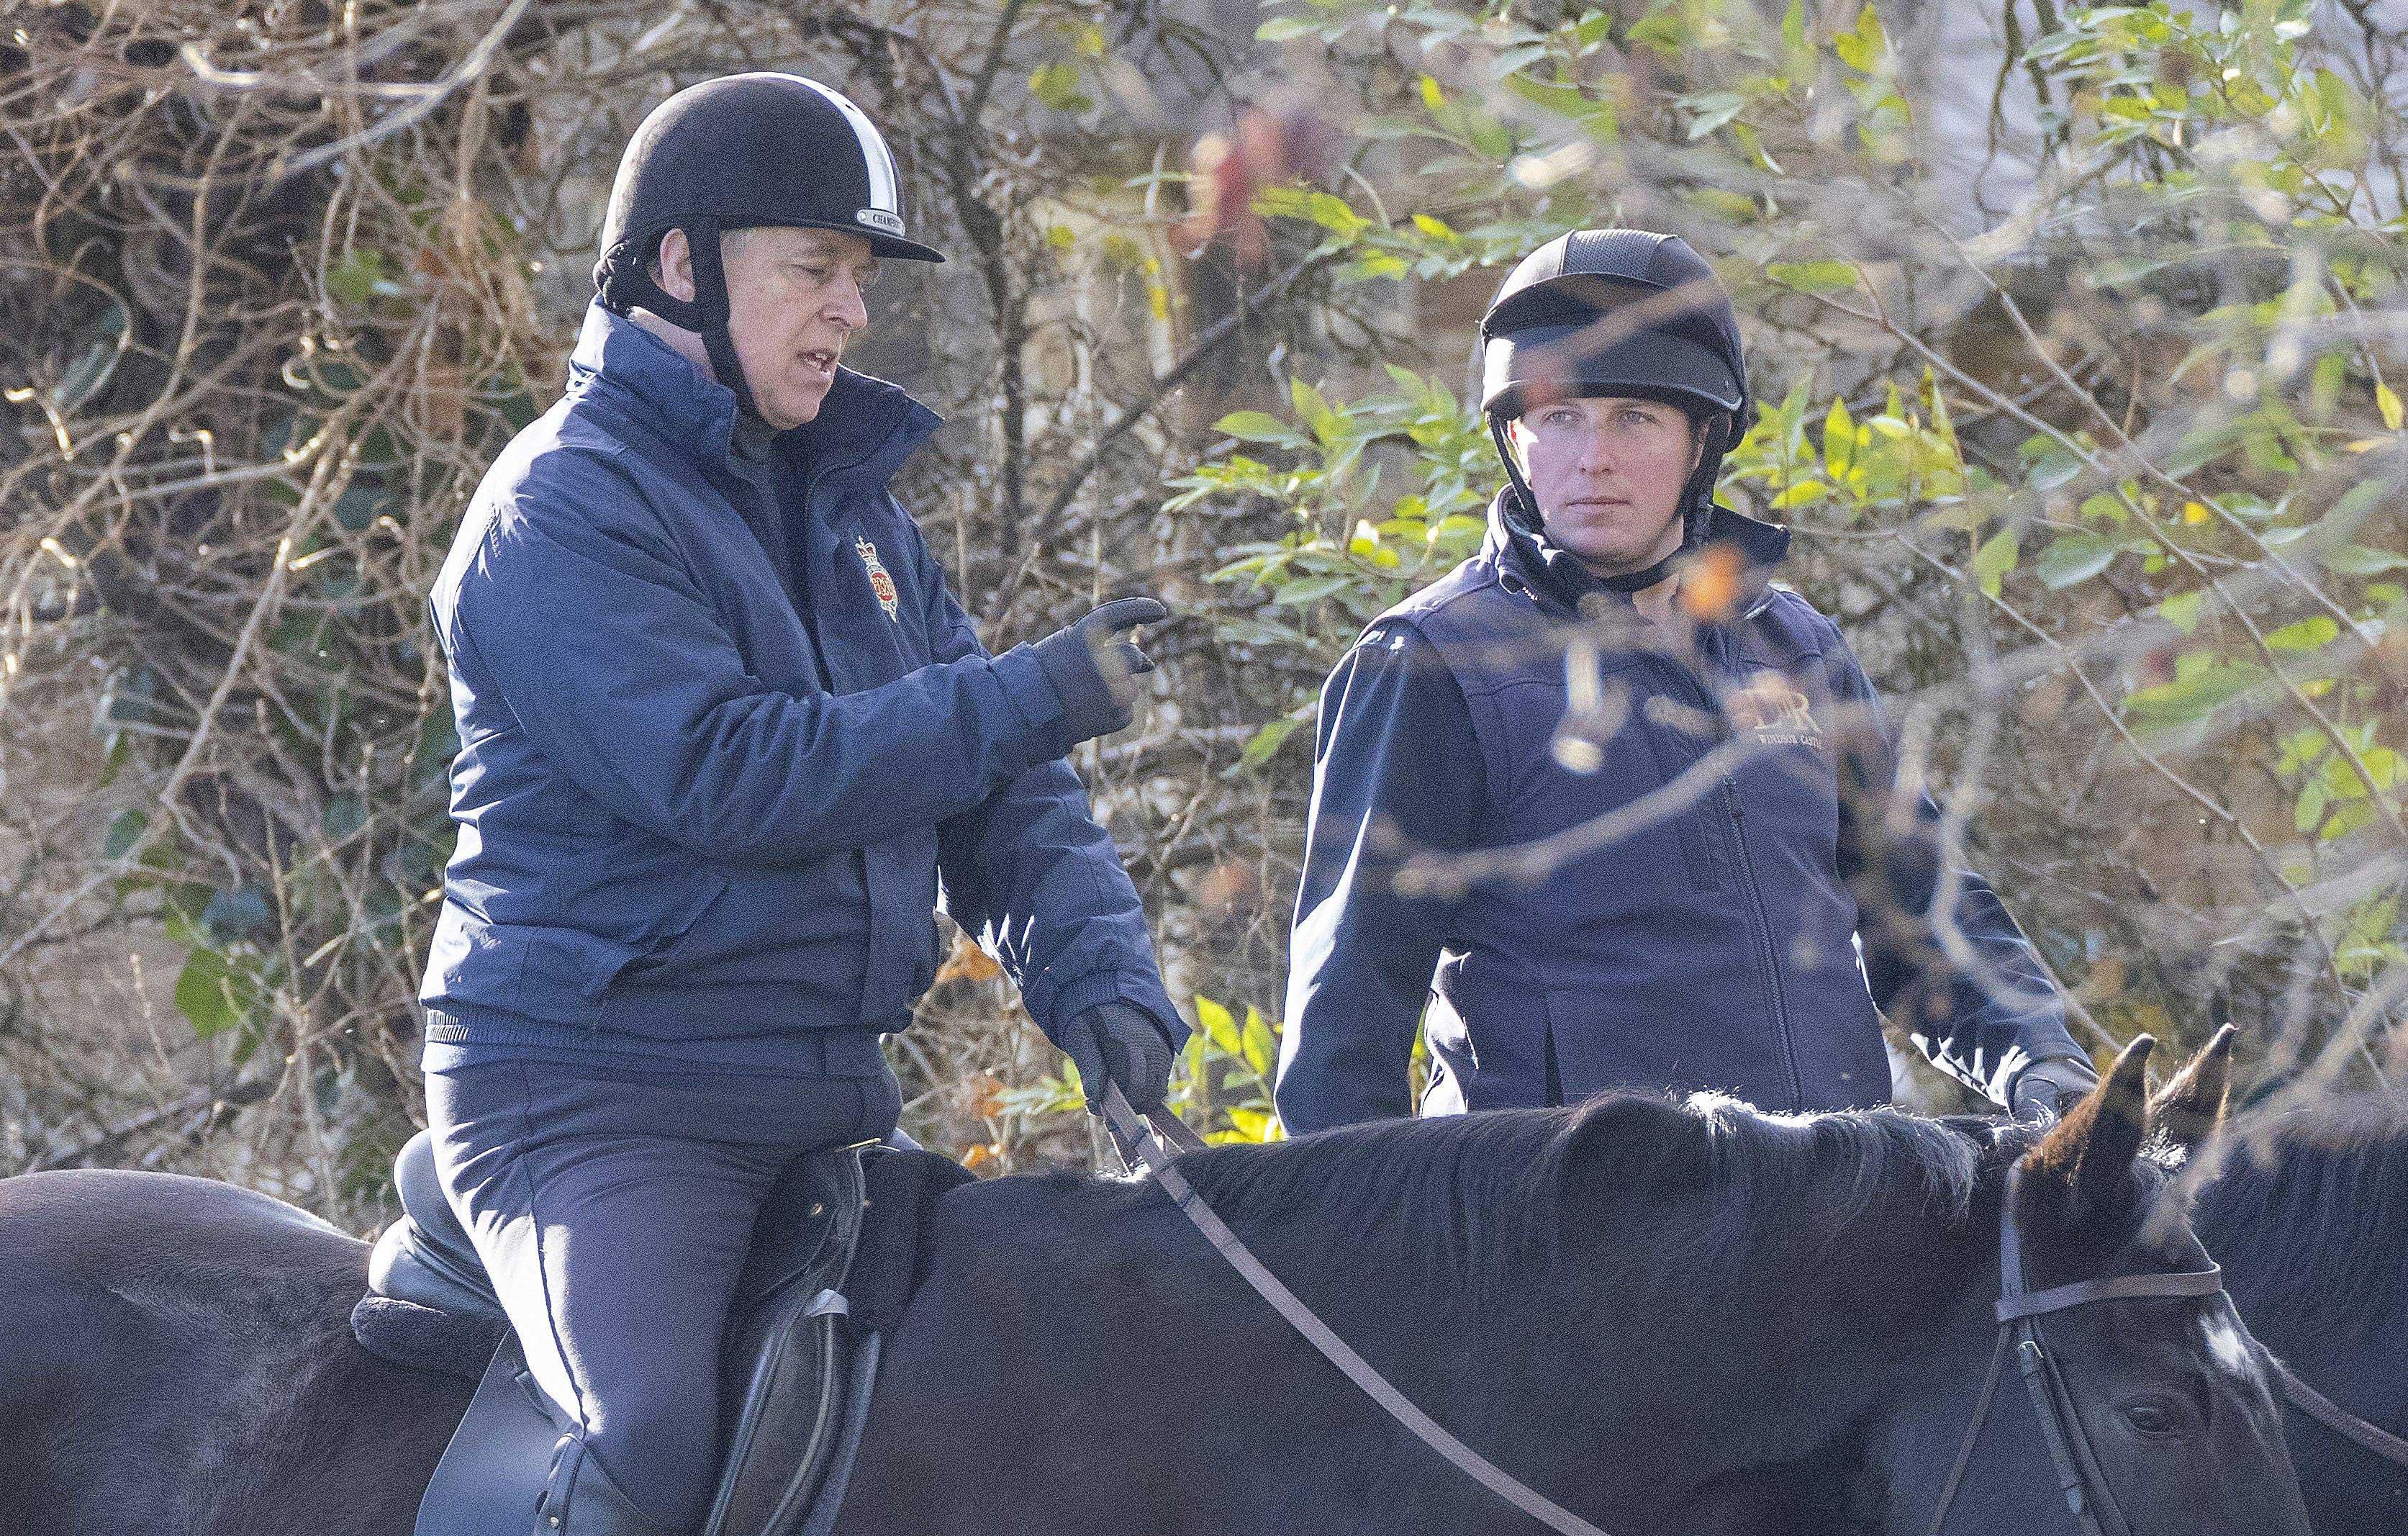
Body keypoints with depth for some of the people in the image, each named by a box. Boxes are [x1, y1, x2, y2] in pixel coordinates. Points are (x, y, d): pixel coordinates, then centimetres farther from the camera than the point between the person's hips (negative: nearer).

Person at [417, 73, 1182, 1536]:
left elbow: (999, 799, 14)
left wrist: (1099, 976, -5)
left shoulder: (856, 512, 16)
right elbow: (725, 775, -21)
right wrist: (1027, 699, -15)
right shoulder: (567, 510, -10)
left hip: (831, 1104, 8)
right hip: (597, 1099, -8)